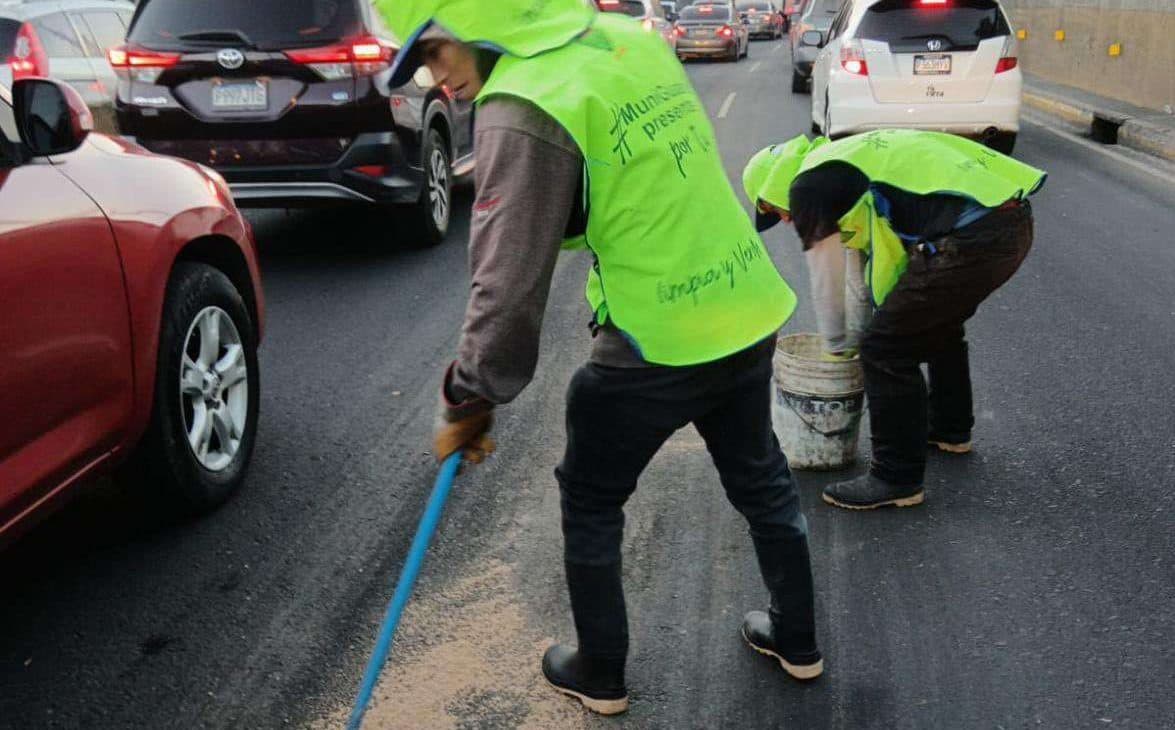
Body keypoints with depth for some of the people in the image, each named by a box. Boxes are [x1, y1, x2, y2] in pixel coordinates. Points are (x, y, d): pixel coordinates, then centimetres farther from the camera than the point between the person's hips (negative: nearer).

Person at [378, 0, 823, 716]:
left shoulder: (523, 106, -19)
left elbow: (511, 284, -20)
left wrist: (469, 402, -7)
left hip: (657, 348, -7)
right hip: (750, 314, 8)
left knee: (590, 503, 17)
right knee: (761, 480, 25)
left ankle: (600, 676, 33)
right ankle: (798, 642, 44)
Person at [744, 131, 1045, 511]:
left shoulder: (809, 185, -1)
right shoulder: (846, 163, 27)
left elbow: (826, 276, 7)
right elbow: (862, 263, 34)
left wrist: (837, 347, 22)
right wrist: (857, 332, 40)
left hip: (972, 238, -10)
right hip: (1015, 222, 10)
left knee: (886, 349, -1)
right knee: (939, 322, 32)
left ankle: (897, 480, 8)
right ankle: (950, 429, 49)